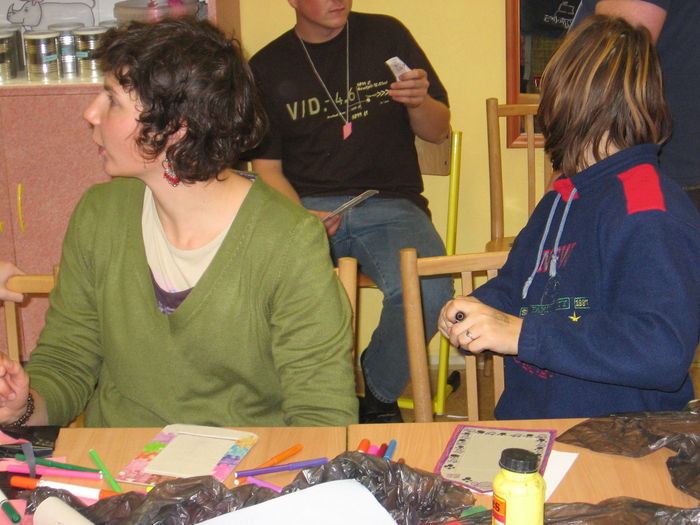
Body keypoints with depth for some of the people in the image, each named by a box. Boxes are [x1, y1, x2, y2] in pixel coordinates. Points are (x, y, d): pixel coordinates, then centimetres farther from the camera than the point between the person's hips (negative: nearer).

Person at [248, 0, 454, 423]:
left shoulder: (386, 35, 11)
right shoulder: (267, 68, 11)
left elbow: (439, 131, 14)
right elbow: (267, 168, 8)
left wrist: (419, 102, -10)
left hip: (391, 202, 0)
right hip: (307, 207, 0)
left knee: (427, 293, -31)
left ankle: (379, 395, -1)